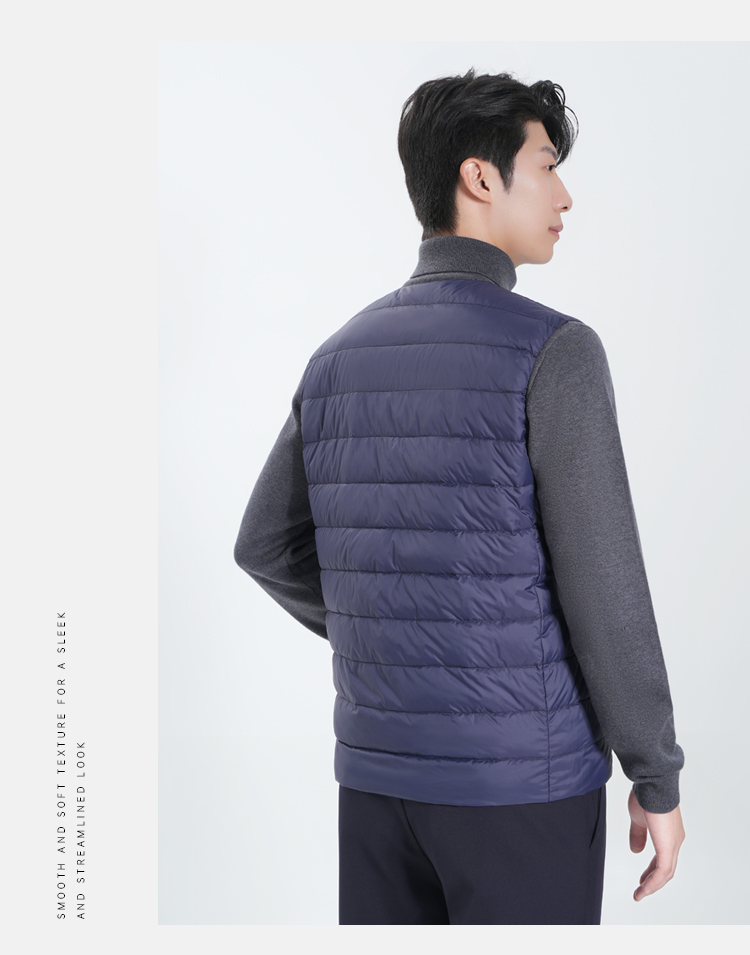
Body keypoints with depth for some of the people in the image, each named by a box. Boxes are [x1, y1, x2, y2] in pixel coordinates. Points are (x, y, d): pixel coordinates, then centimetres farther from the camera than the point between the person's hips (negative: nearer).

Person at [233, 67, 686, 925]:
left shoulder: (342, 357, 6)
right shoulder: (552, 351, -16)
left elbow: (267, 549, 14)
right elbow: (603, 589, -17)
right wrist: (659, 779, -5)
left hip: (383, 768, 6)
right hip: (520, 778, -6)